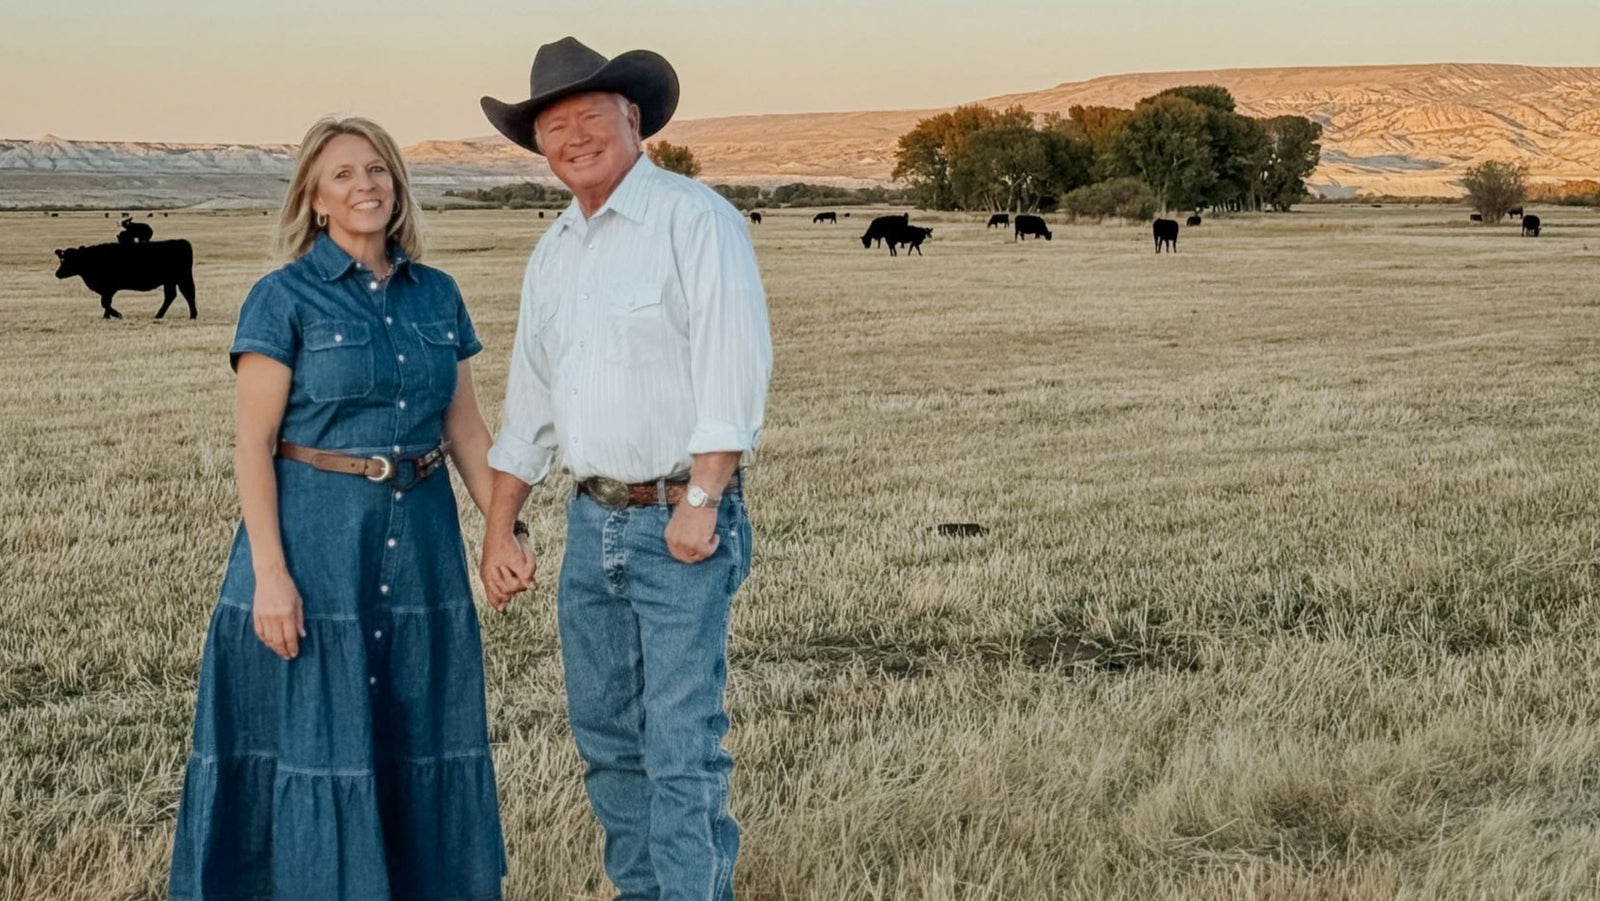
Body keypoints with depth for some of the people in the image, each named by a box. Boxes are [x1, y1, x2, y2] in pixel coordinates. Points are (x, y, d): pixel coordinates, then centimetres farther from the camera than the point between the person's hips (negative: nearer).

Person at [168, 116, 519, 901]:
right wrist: (269, 573, -17)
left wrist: (505, 527, 4)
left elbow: (466, 429, 12)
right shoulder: (284, 298, -7)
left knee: (416, 736, 12)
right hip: (314, 539, -4)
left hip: (419, 540, 5)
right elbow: (253, 444, -10)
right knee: (312, 738, 3)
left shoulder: (436, 296, 7)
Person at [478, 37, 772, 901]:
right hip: (592, 521, 8)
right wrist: (498, 529, 15)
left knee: (681, 747, -7)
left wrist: (702, 499, -21)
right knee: (605, 732, 14)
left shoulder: (694, 218, -9)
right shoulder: (552, 254, 14)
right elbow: (527, 404, 19)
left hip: (681, 522, -8)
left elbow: (733, 368, -16)